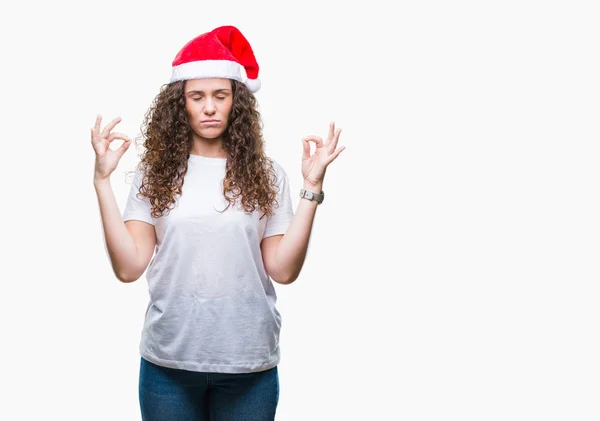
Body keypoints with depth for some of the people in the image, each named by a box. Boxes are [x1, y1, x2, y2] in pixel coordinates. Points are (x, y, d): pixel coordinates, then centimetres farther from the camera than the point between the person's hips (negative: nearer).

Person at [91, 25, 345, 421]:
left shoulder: (265, 175, 0)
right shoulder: (155, 173, 0)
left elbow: (283, 270, -5)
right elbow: (129, 267, -6)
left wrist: (311, 187, -10)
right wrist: (103, 178, -8)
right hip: (168, 361, 0)